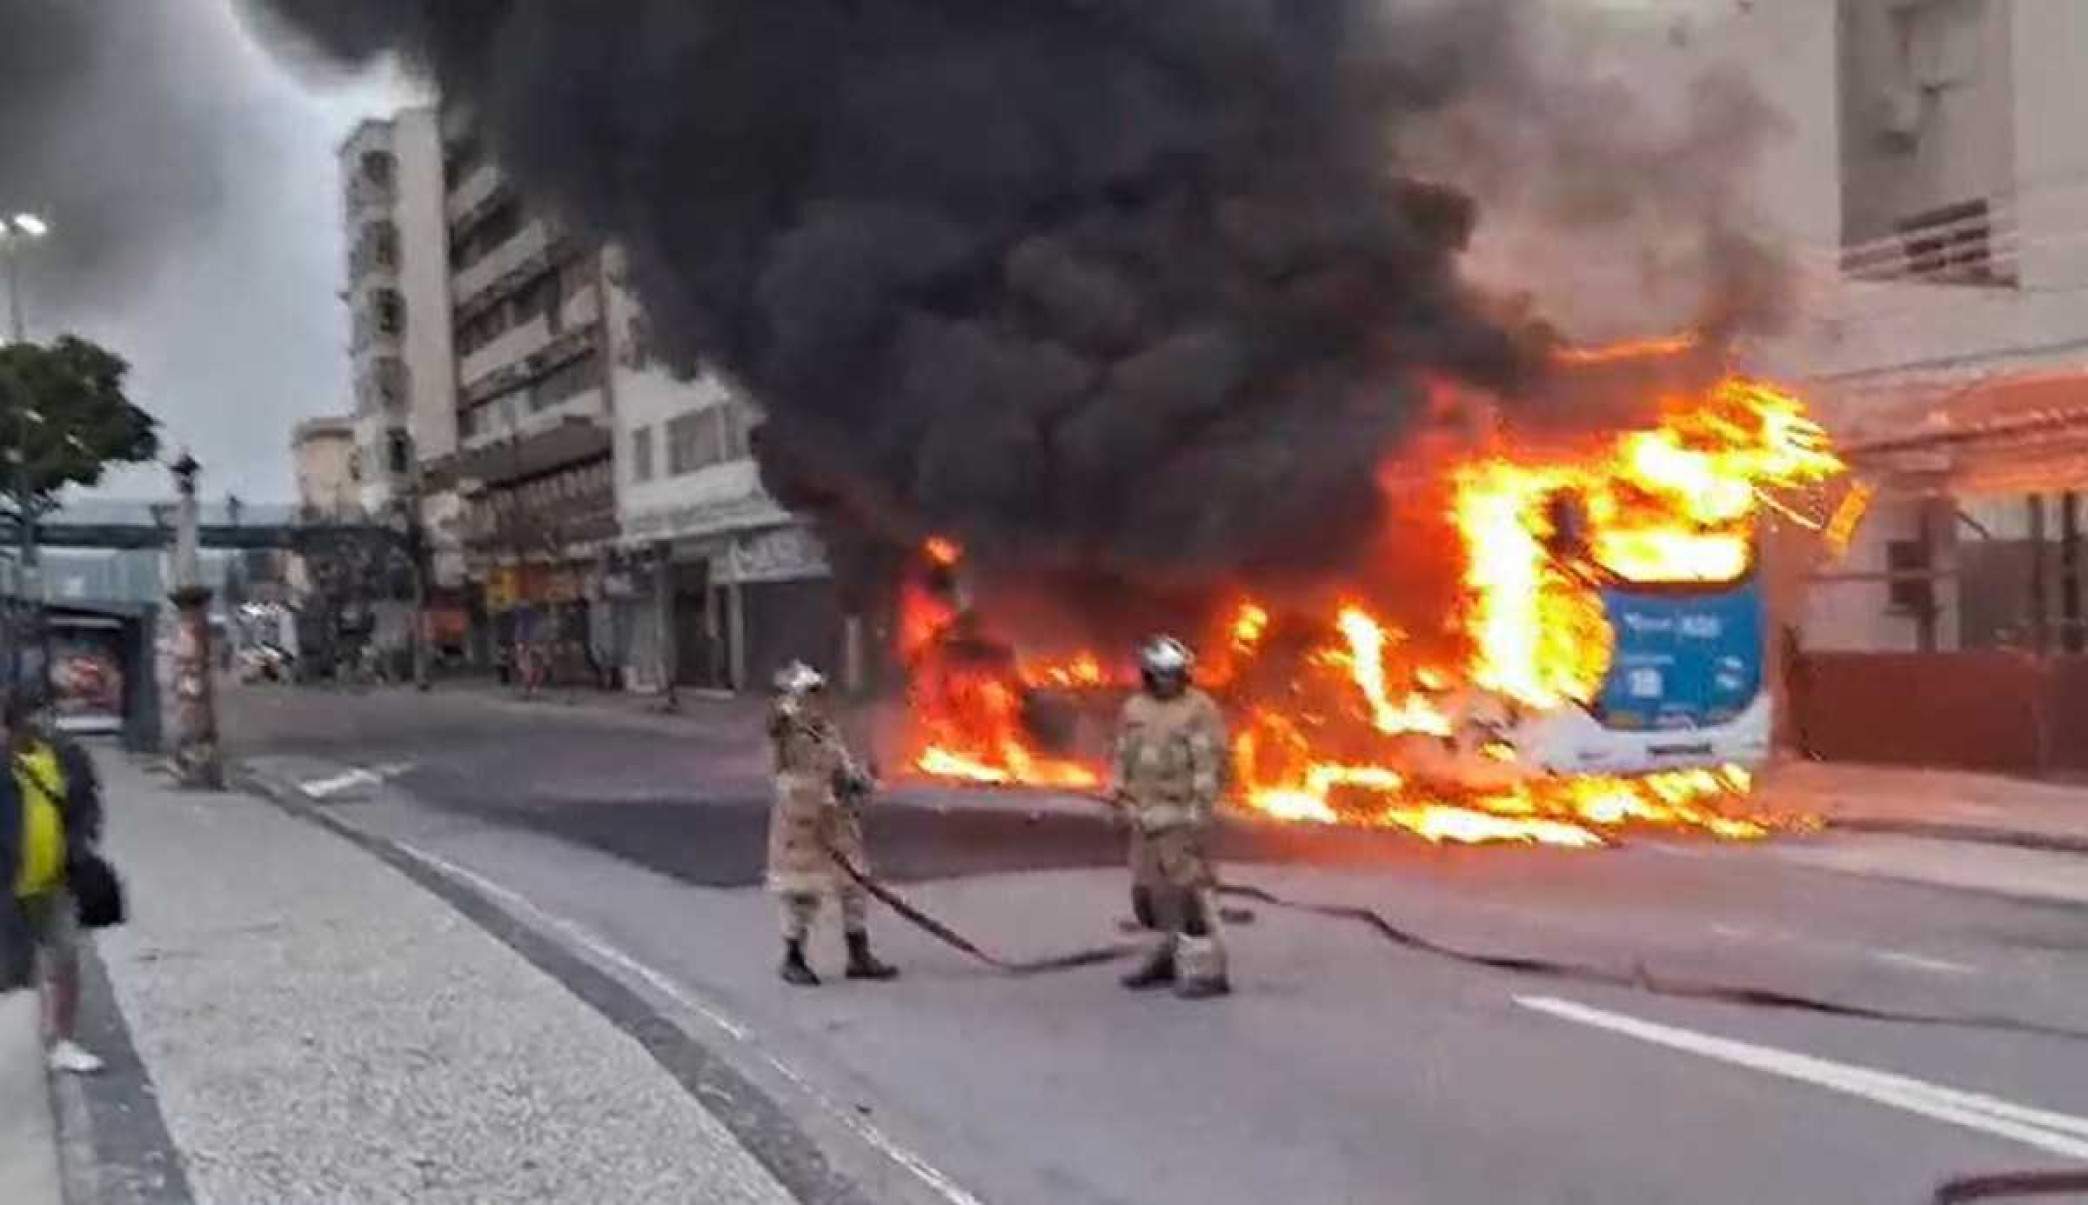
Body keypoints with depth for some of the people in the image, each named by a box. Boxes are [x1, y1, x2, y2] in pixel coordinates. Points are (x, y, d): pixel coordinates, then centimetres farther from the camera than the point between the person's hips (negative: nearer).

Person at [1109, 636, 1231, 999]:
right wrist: (1119, 802, 11)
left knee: (1186, 889, -10)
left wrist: (1200, 814, -20)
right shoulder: (1134, 709, 9)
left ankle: (1208, 971, -5)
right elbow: (1124, 760, 15)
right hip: (1146, 815, 7)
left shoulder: (1199, 710, -10)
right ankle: (1169, 958, 28)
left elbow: (1210, 765, -14)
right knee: (1148, 888, 12)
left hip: (1181, 814, -7)